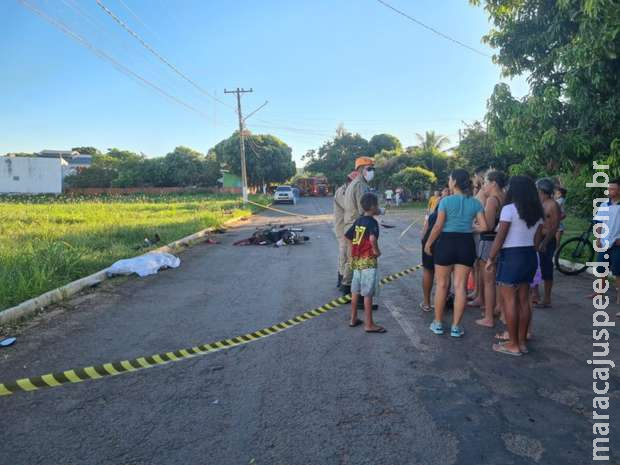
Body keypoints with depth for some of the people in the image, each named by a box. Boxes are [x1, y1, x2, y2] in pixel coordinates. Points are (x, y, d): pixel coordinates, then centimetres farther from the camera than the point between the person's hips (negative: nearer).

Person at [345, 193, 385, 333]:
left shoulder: (358, 221, 8)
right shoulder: (372, 222, -16)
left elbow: (347, 236, 15)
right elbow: (372, 238, -33)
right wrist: (376, 251, -18)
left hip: (356, 260, 8)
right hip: (368, 261, -8)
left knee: (355, 291, 15)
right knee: (368, 294, 0)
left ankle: (353, 319, 25)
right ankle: (369, 324, 8)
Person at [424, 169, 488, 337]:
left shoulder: (446, 201, -8)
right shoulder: (475, 203, 2)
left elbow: (438, 226, -11)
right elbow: (484, 226, -2)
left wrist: (428, 243, 0)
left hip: (446, 242, -2)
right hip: (466, 244, 3)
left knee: (442, 284, 10)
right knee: (460, 286, 7)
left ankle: (438, 323, 20)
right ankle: (456, 326, 13)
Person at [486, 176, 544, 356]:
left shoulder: (509, 208, -13)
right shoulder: (538, 211, 9)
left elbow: (500, 237, -14)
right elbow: (537, 239, 12)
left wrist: (491, 258, -7)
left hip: (512, 256, -7)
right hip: (530, 256, 8)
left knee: (509, 300, -1)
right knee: (523, 300, 13)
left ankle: (513, 345, 4)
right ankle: (522, 341, 20)